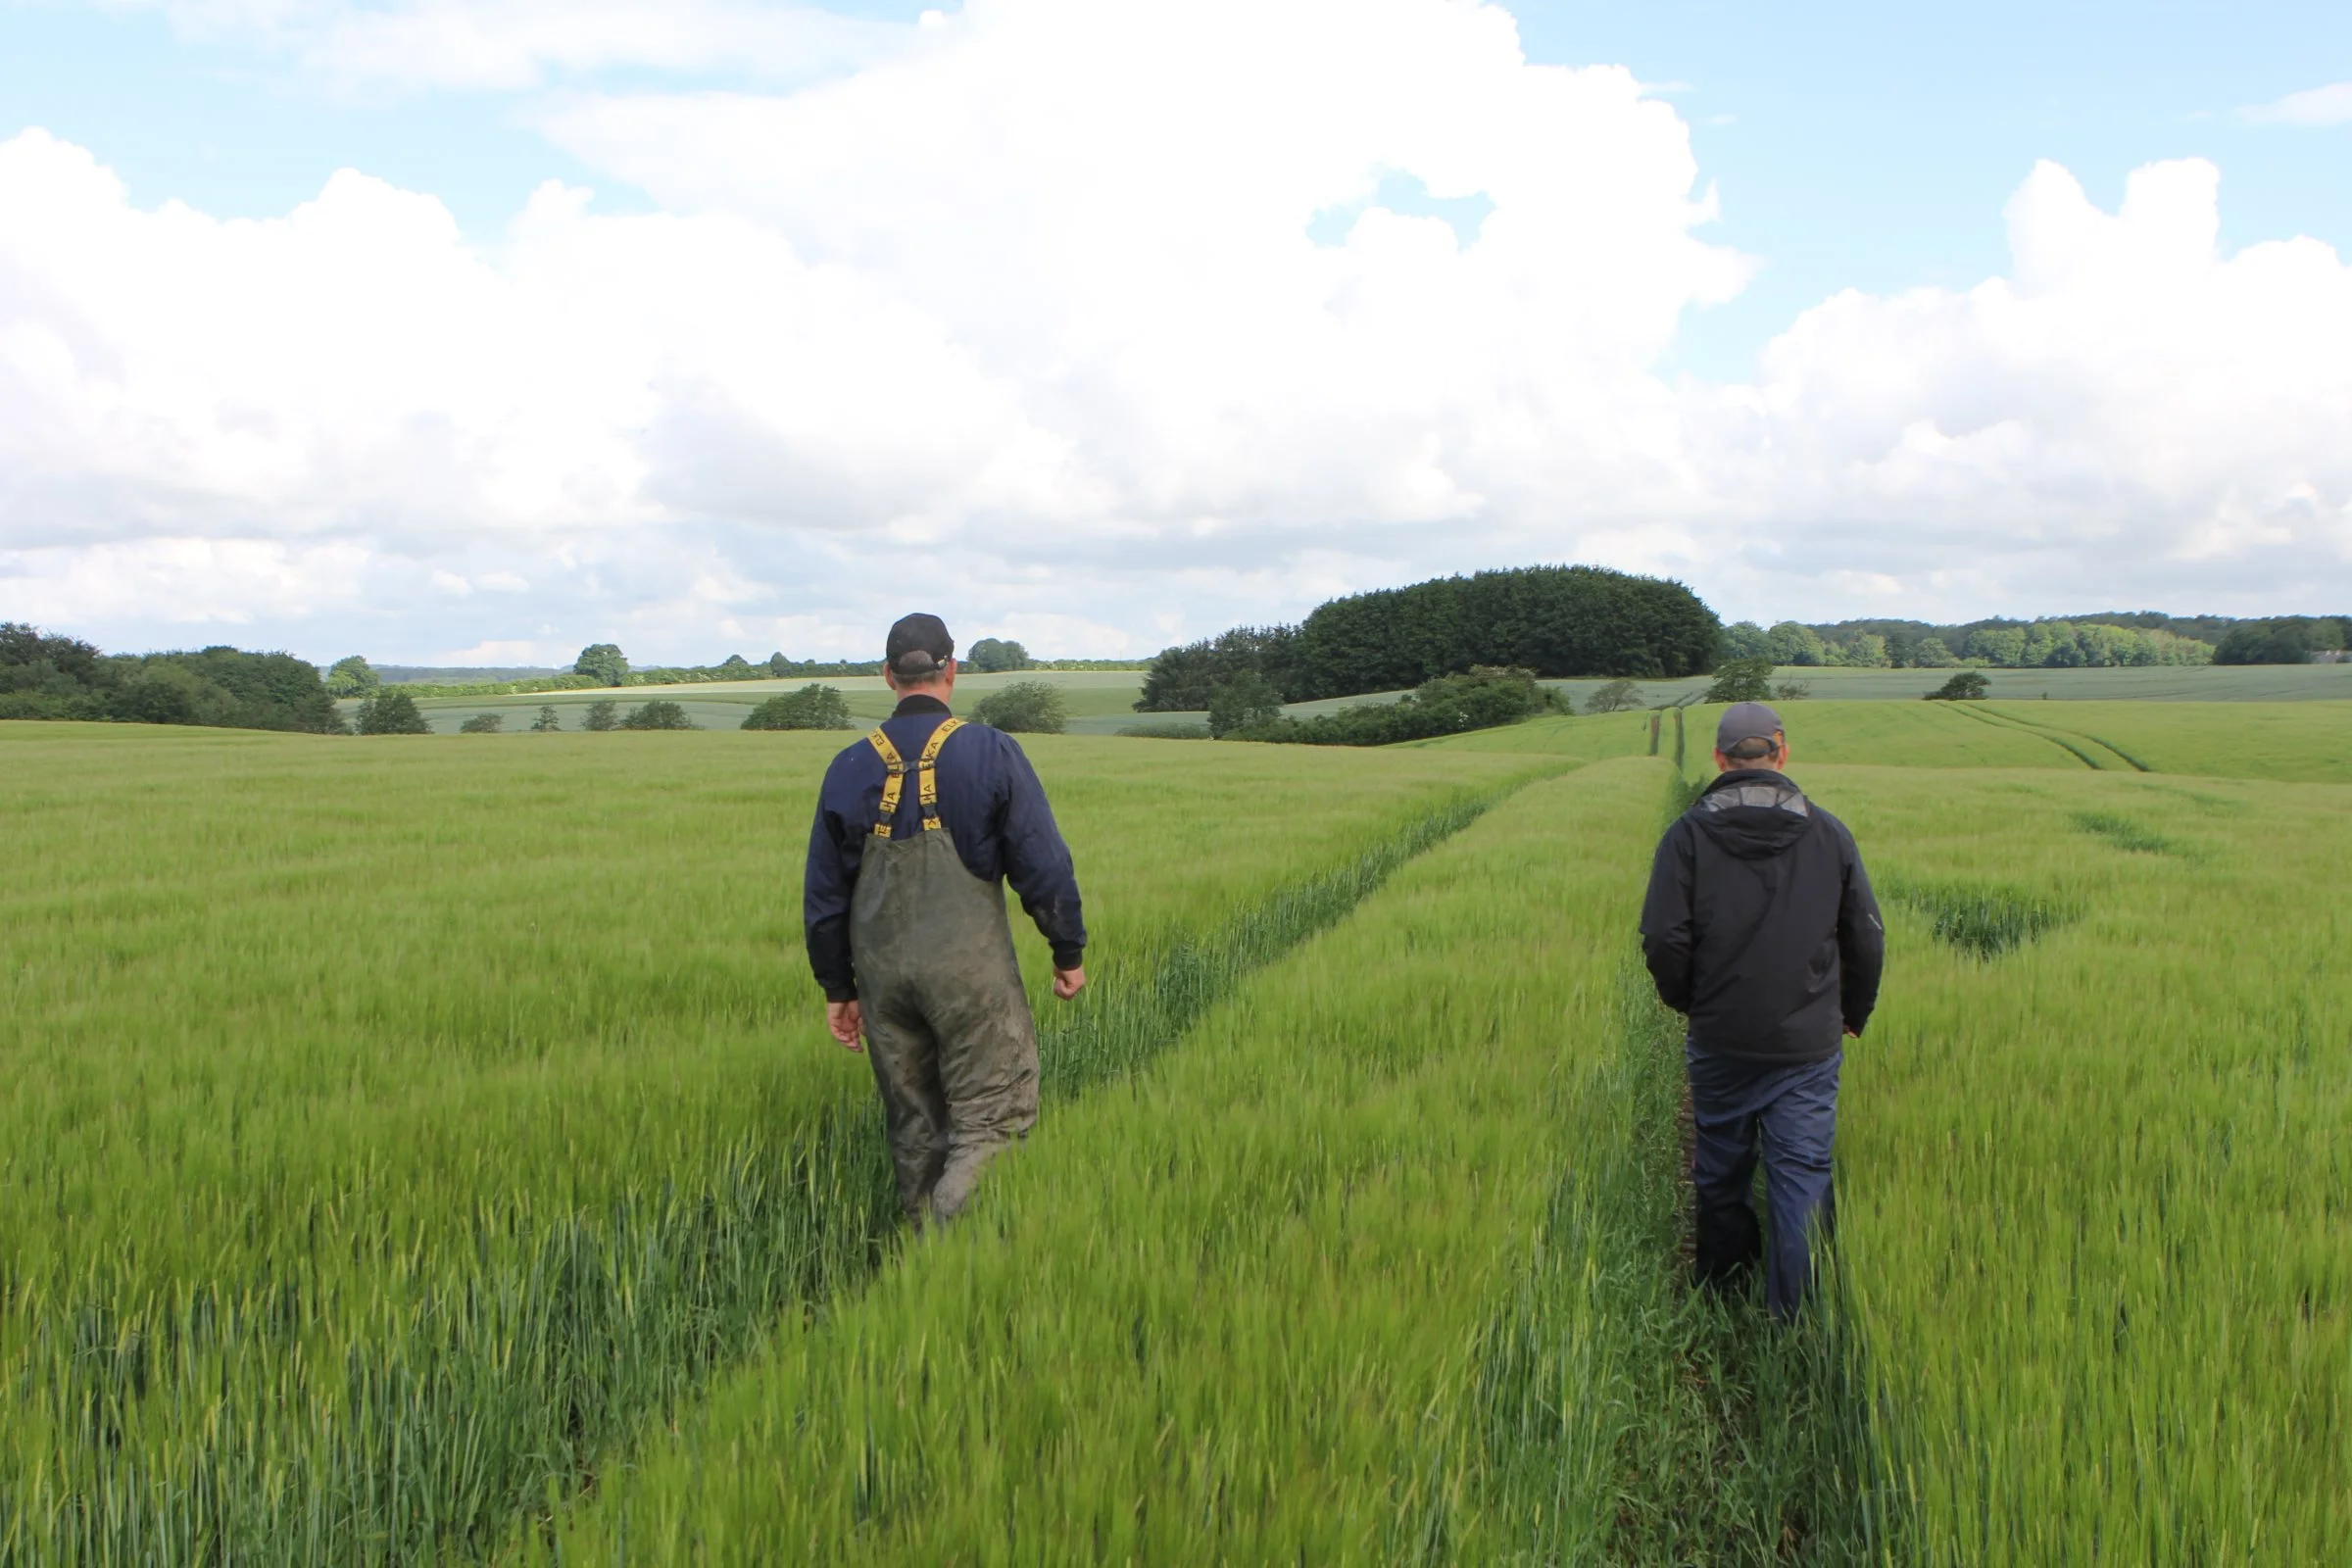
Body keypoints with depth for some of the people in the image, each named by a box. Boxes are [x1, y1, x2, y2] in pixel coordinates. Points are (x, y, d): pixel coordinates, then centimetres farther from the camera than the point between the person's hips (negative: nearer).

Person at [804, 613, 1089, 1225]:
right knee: (990, 1122, 1)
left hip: (882, 969, 4)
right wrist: (1069, 952, 5)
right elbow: (1044, 864, -7)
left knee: (914, 1127, 15)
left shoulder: (850, 768, 4)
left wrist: (837, 989, 18)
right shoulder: (991, 752, -7)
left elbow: (824, 893, 9)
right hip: (971, 968, -4)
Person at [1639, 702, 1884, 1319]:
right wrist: (1852, 1016, 20)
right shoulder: (1829, 833, 0)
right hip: (1810, 1043, 0)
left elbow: (1663, 941, -10)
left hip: (1720, 1038, 0)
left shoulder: (1688, 833, -6)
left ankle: (1721, 1296, 31)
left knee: (1720, 1173, 15)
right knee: (1803, 1176, 4)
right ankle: (1795, 1317, 2)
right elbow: (1867, 939, 5)